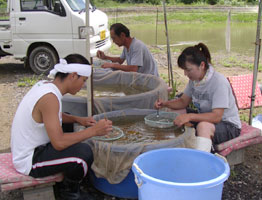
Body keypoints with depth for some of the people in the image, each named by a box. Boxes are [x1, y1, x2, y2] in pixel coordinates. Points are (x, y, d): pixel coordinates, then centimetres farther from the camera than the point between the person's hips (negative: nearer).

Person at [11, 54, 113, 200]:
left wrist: (78, 119, 4)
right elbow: (59, 143, -31)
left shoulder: (45, 85, 1)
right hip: (29, 162, -10)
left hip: (28, 148, 10)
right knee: (84, 153, -26)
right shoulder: (49, 98, -28)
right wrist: (94, 130, -23)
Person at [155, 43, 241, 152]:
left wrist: (190, 116, -40)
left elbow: (216, 116, -30)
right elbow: (183, 101, 11)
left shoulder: (219, 82, -25)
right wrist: (165, 103, -8)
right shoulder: (194, 79, -1)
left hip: (229, 126, -8)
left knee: (203, 126, -38)